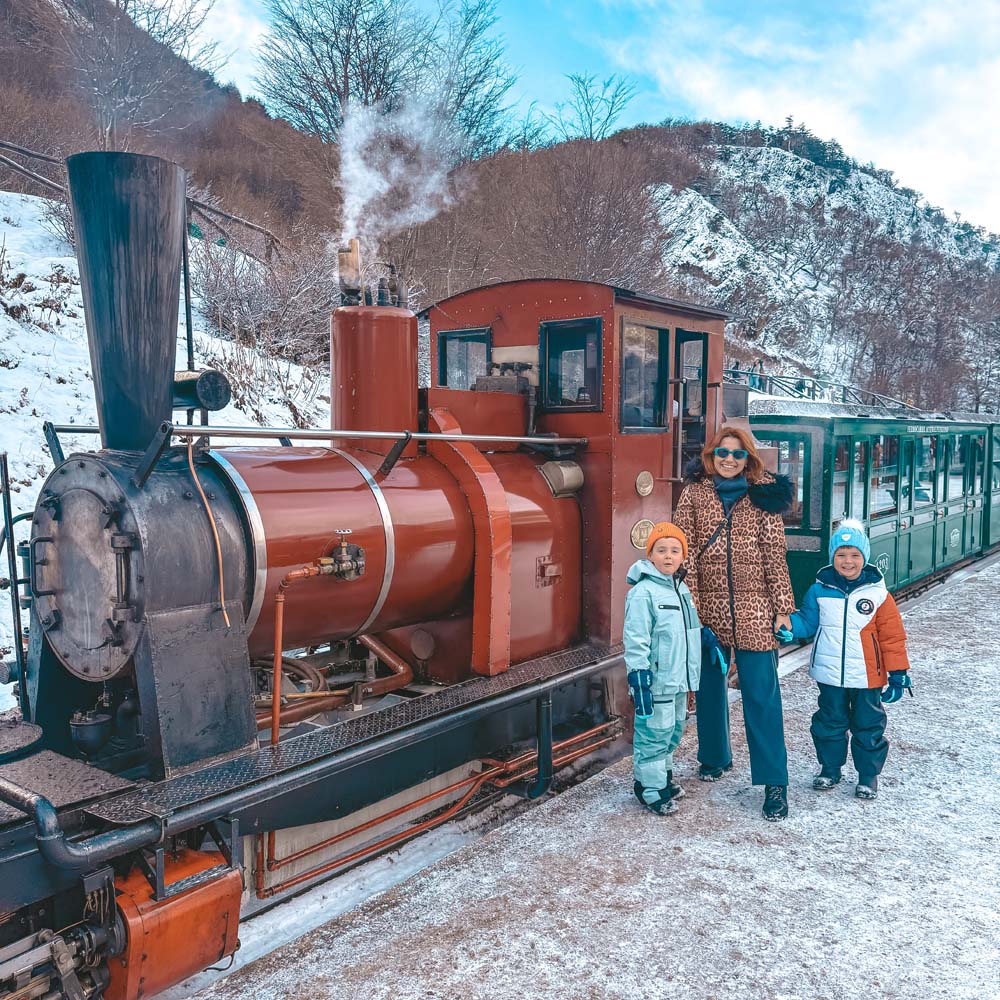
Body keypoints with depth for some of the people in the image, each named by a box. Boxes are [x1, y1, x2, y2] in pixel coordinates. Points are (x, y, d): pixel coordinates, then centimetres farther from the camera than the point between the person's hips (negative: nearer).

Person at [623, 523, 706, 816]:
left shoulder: (681, 589, 12)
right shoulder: (643, 592, -16)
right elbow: (635, 641, -19)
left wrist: (691, 674, 26)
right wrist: (639, 681, -22)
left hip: (679, 681, 9)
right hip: (657, 683, -9)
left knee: (673, 731, 19)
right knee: (654, 736, -1)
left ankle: (663, 777, 35)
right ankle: (651, 791, 11)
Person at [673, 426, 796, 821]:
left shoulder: (763, 495, 3)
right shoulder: (694, 494, 3)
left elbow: (775, 554, 2)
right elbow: (684, 553, -1)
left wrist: (783, 609, -1)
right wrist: (689, 609, -8)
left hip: (754, 609, -2)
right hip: (708, 606, 2)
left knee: (761, 695, -4)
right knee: (710, 686, 16)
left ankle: (774, 782, 2)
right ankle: (715, 756, 37)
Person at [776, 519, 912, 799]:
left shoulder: (877, 593, -8)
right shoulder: (820, 589, -3)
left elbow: (892, 635, -4)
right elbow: (807, 621, 6)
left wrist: (898, 672, -4)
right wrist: (790, 628, -15)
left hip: (867, 676, -1)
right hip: (829, 673, 2)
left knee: (868, 726, 10)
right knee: (830, 722, 15)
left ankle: (868, 775, 28)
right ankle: (830, 768, 33)